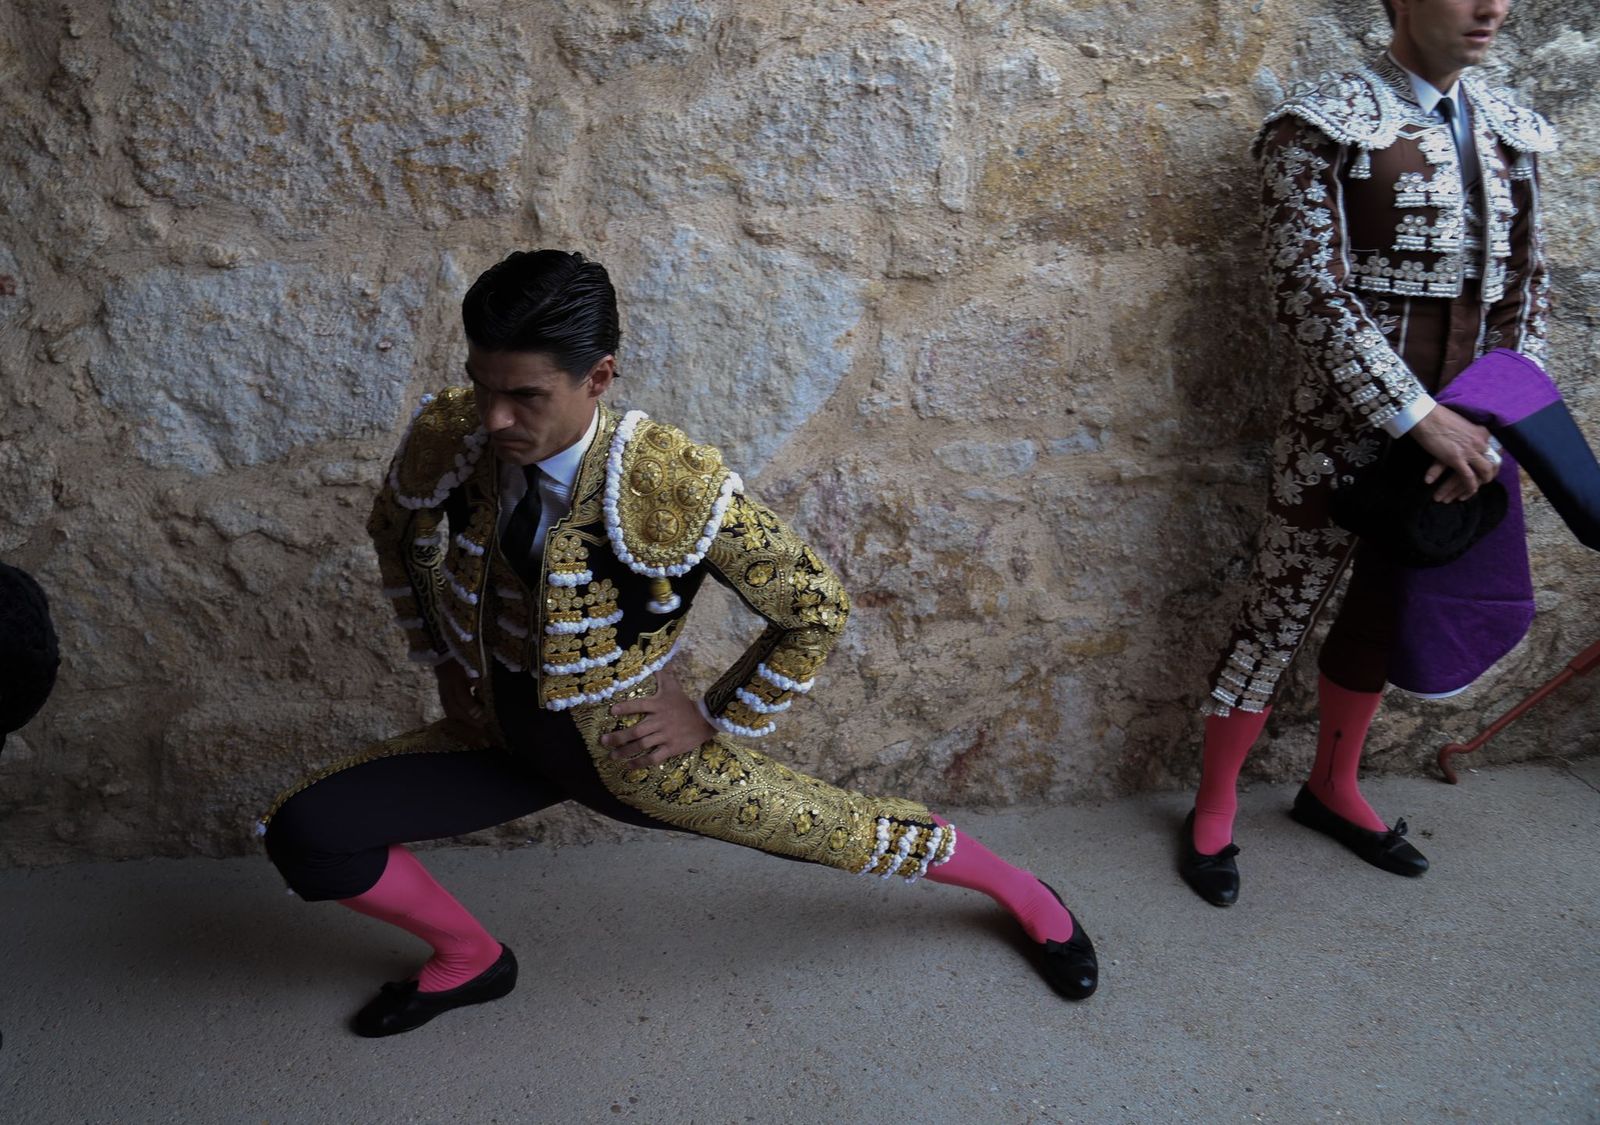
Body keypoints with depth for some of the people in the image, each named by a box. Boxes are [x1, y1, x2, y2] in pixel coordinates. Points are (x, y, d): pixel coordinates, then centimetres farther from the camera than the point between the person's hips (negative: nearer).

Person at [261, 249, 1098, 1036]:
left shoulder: (677, 487, -29)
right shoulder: (443, 437, -15)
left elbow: (817, 608, -15)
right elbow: (394, 535, 10)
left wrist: (720, 722, -12)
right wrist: (446, 661, 7)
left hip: (626, 751, -4)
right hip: (499, 732, 5)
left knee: (844, 833, 6)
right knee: (303, 835, -3)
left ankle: (1029, 900, 37)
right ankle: (471, 959, 25)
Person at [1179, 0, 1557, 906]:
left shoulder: (1510, 131, 9)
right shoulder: (1326, 126, -9)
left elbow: (1528, 286, 9)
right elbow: (1311, 294, -17)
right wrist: (1420, 414, -21)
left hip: (1455, 426, 6)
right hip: (1345, 429, -6)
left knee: (1384, 614, 17)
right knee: (1281, 620, 3)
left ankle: (1332, 789, 37)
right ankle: (1214, 813, 21)